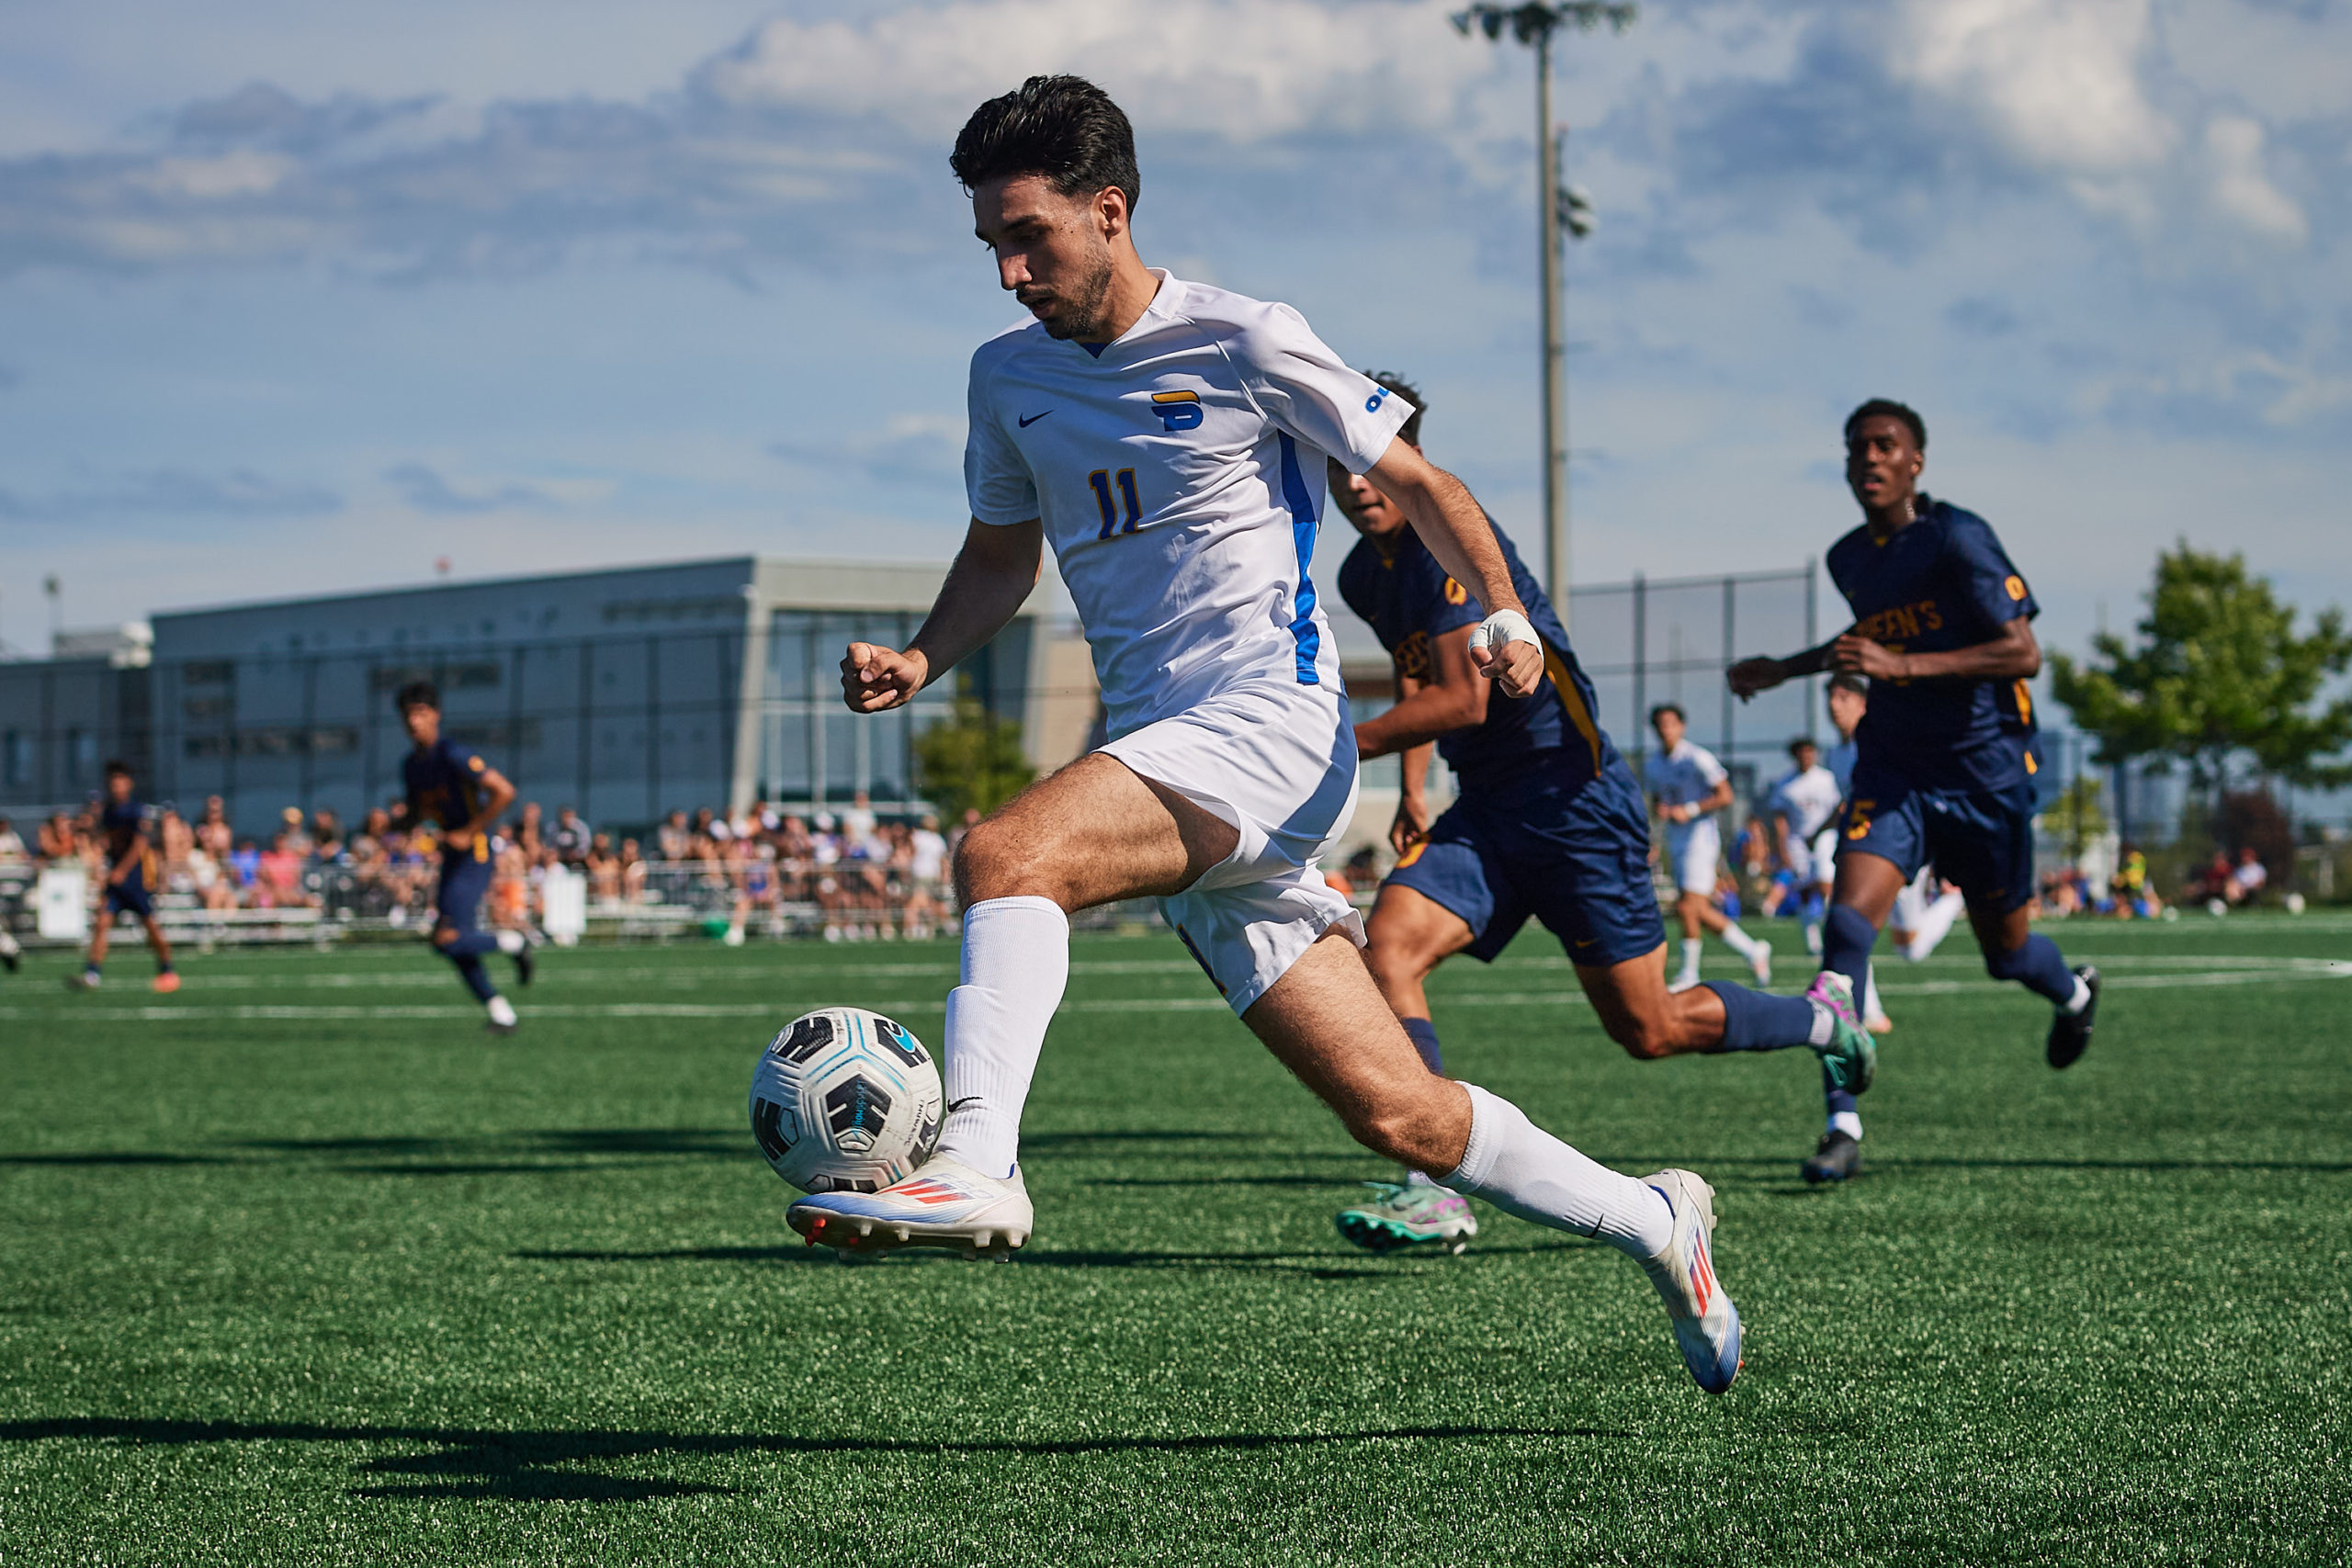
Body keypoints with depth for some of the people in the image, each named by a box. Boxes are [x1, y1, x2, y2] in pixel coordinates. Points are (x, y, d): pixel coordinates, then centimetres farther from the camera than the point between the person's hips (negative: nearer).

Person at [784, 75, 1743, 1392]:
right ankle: (1653, 1223, 19)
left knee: (1003, 856, -31)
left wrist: (1506, 615, -10)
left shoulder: (1244, 343, -3)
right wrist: (919, 662, 8)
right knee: (1403, 1118, 3)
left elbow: (1417, 482, 5)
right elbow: (1003, 554, 26)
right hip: (1167, 765, 6)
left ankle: (976, 1161, -42)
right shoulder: (1009, 378, 14)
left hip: (1270, 723, -6)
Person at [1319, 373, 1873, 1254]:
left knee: (1648, 1030, 2)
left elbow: (1464, 700, -25)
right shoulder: (1363, 574, 9)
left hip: (1575, 801, -8)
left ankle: (1823, 1023, 30)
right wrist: (1413, 789, 18)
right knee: (1386, 946, -19)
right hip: (1481, 810, 8)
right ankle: (1434, 1195, -22)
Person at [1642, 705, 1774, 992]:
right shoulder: (1652, 765, 10)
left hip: (1700, 836, -8)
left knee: (1687, 907, -14)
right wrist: (1658, 809, -3)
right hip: (1675, 840, 8)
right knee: (1700, 911, 7)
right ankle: (1753, 951, 22)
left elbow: (1725, 796, -10)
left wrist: (1690, 810, -19)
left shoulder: (1698, 758, -12)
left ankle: (1689, 974, -4)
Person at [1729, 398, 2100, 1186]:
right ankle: (1842, 1123, -18)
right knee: (1846, 921, -19)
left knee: (2006, 950, 12)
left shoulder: (1957, 539, -15)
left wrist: (1904, 664, -29)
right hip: (1892, 772, 4)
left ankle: (2073, 992, 51)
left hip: (1985, 772, -4)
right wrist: (1784, 670, 19)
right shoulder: (1849, 558, 6)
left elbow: (2025, 654, -21)